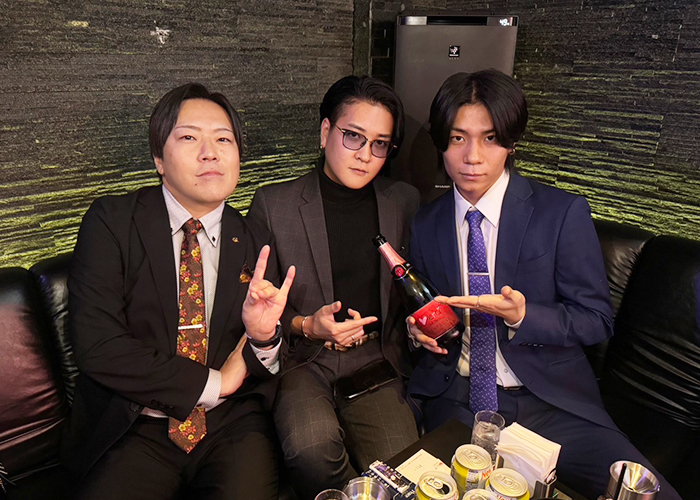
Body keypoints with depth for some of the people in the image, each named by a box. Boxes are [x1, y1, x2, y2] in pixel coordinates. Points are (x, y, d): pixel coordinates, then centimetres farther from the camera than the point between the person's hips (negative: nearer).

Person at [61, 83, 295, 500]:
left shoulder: (254, 241, 5)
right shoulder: (112, 222, -3)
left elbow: (268, 370, 9)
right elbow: (96, 344, -14)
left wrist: (263, 335, -15)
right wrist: (212, 383, -10)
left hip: (231, 424, 2)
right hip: (136, 429, -1)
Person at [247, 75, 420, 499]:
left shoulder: (405, 202, 10)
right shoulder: (272, 203, 2)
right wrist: (307, 325, -11)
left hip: (377, 367, 2)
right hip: (302, 363, -1)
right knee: (312, 447, -29)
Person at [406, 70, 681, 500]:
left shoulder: (564, 213, -4)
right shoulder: (425, 225, 6)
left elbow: (598, 320, -3)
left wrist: (523, 316, -20)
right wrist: (419, 328, -5)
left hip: (550, 400, -1)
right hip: (455, 398, 2)